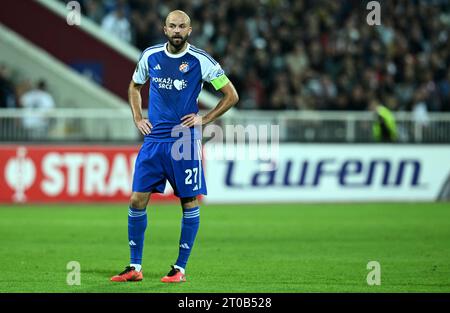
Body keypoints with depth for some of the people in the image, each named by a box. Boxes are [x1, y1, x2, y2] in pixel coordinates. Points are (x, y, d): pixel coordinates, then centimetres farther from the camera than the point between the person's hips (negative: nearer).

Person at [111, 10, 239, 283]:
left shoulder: (201, 61, -5)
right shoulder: (150, 56, 5)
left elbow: (231, 96, 2)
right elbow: (134, 88, 24)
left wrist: (204, 119, -4)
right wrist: (138, 118, 11)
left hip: (186, 141, -3)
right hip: (154, 140, 3)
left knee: (189, 203, -1)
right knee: (137, 200, -2)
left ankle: (180, 268, 9)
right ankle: (135, 267, 7)